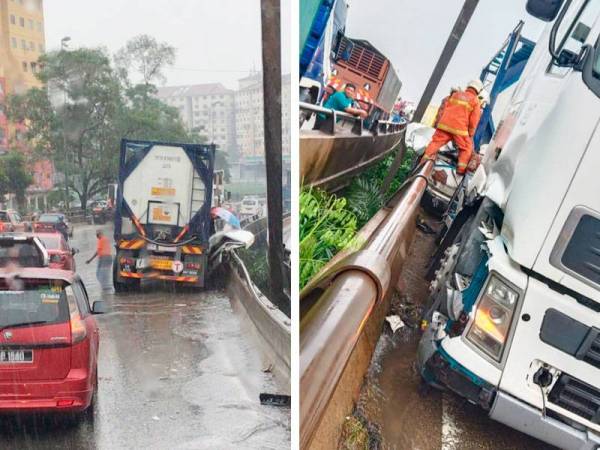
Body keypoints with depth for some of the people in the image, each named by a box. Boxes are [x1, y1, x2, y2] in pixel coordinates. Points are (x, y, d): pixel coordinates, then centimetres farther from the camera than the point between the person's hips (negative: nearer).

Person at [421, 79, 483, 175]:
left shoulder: (455, 94, 16)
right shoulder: (475, 101, 5)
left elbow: (443, 109, 16)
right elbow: (474, 120, 2)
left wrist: (439, 122, 23)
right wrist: (471, 134, 13)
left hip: (444, 125, 3)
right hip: (460, 129, -3)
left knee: (436, 142, 13)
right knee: (467, 148, 12)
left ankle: (425, 159, 4)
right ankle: (461, 169, 6)